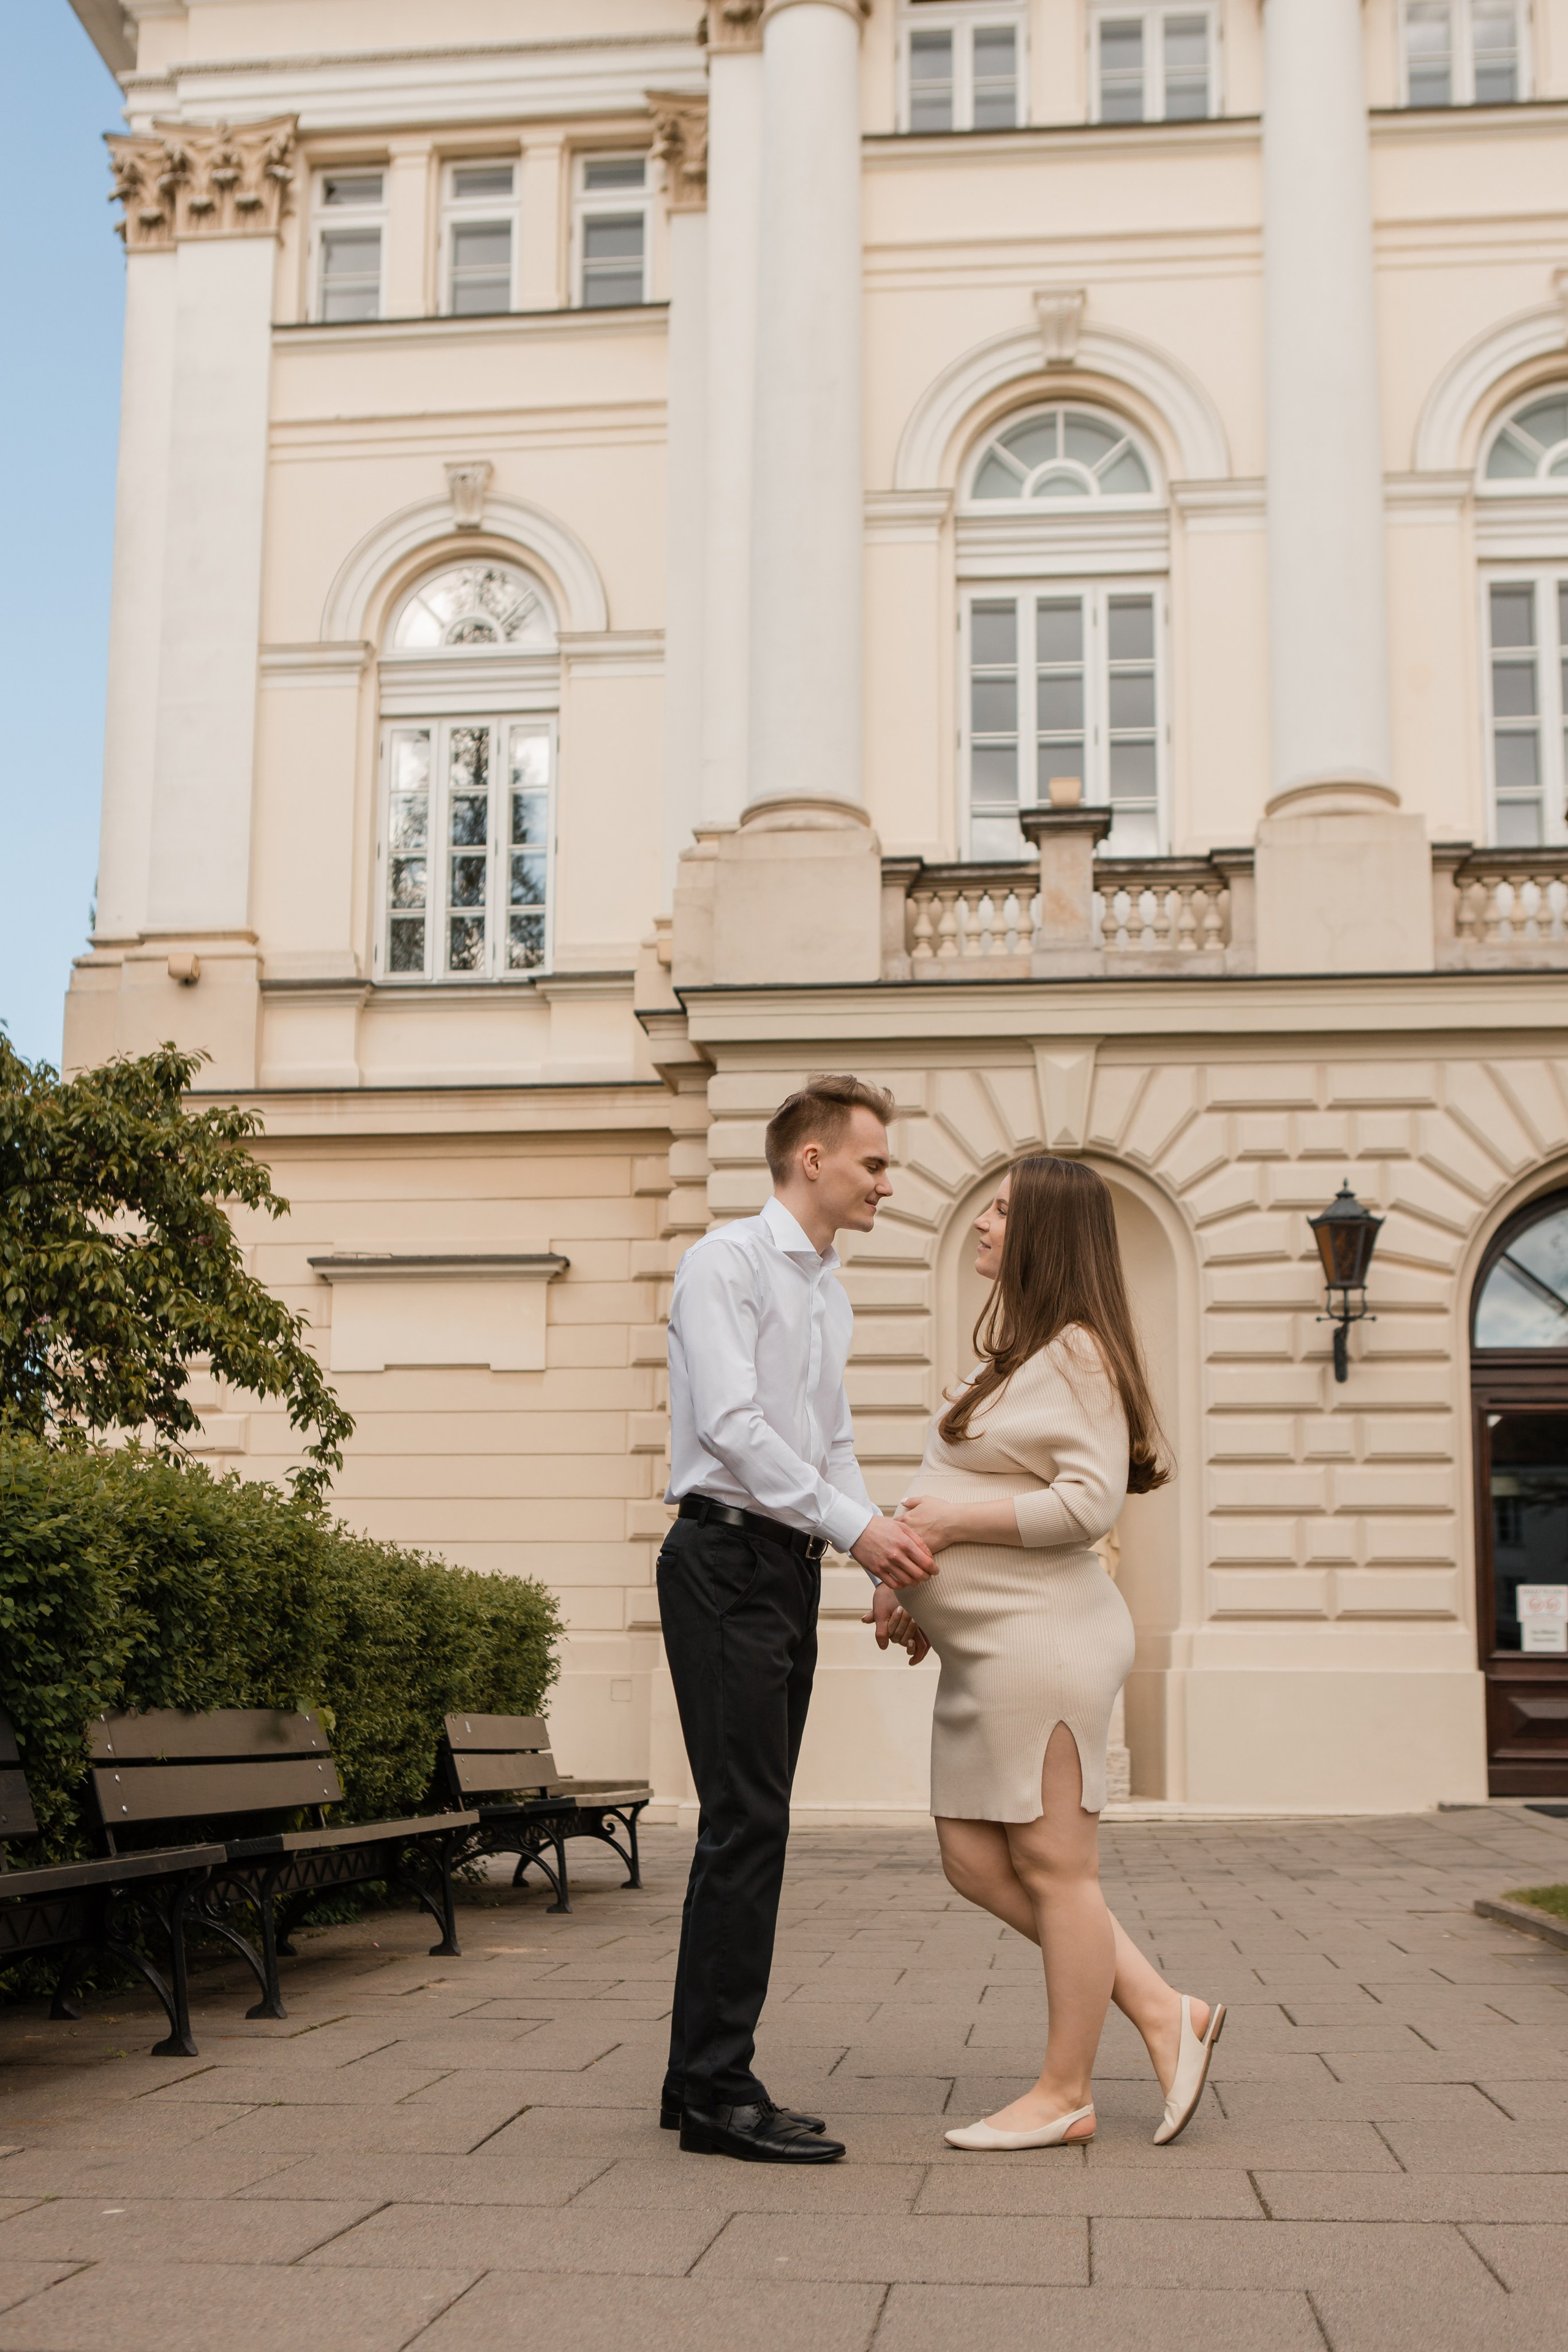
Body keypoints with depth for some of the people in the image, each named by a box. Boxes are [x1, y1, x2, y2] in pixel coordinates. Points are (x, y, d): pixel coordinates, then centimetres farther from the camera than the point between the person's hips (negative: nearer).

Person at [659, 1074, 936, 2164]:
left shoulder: (831, 1295, 20)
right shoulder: (728, 1260, -7)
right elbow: (728, 1422, -18)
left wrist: (891, 1569, 9)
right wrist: (857, 1528, -21)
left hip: (792, 1570, 9)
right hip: (727, 1559, -9)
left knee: (752, 1824, 9)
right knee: (747, 1821, -11)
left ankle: (704, 2078, 16)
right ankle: (721, 2090, -6)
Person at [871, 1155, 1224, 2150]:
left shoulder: (1076, 1352, -11)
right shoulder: (1015, 1355, 20)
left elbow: (1090, 1501, -21)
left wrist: (955, 1521, -16)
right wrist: (907, 1580, 12)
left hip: (1041, 1638, -11)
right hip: (985, 1647, 11)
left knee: (1053, 1866, -1)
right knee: (977, 1862, 9)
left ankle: (1065, 2094, 11)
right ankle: (1165, 2013, 14)